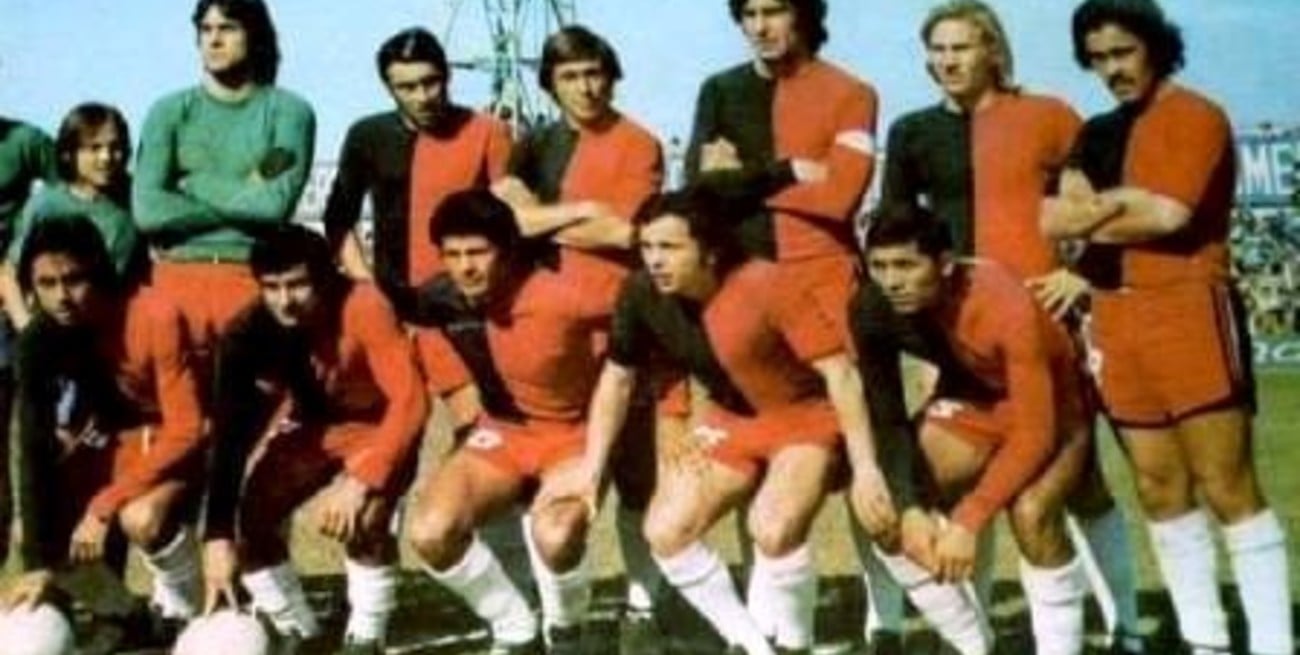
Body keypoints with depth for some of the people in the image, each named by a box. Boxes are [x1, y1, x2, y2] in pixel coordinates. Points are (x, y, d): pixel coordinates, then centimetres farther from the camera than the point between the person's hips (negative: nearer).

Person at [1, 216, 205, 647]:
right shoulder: (37, 342, -13)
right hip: (116, 446, 5)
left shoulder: (155, 318, -26)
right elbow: (35, 450, -16)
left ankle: (182, 603, -4)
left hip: (179, 448, -5)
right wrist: (40, 561, -22)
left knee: (142, 518, -35)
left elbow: (185, 431, -25)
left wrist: (103, 505, -29)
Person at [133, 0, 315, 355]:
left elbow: (276, 203, -10)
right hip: (179, 277, 1)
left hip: (257, 277, -1)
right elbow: (147, 210, -5)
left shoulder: (289, 111, 3)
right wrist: (244, 197, -3)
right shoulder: (169, 111, 7)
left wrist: (193, 183, 0)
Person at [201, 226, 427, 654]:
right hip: (311, 428, 4)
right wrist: (218, 535, -32)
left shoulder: (364, 308, -32)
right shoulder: (247, 332, -23)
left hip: (379, 428, -4)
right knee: (250, 520, -13)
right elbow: (229, 434, -24)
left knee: (361, 519, -30)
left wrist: (359, 481, -46)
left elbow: (410, 402, -36)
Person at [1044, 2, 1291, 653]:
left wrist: (1091, 220, -1)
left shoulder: (1195, 116, -2)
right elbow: (1056, 217, 6)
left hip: (1189, 312, -7)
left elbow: (1169, 214, -14)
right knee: (1160, 490, 7)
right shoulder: (1097, 134, 18)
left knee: (1228, 487, -7)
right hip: (1117, 321, 7)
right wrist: (1121, 202, -12)